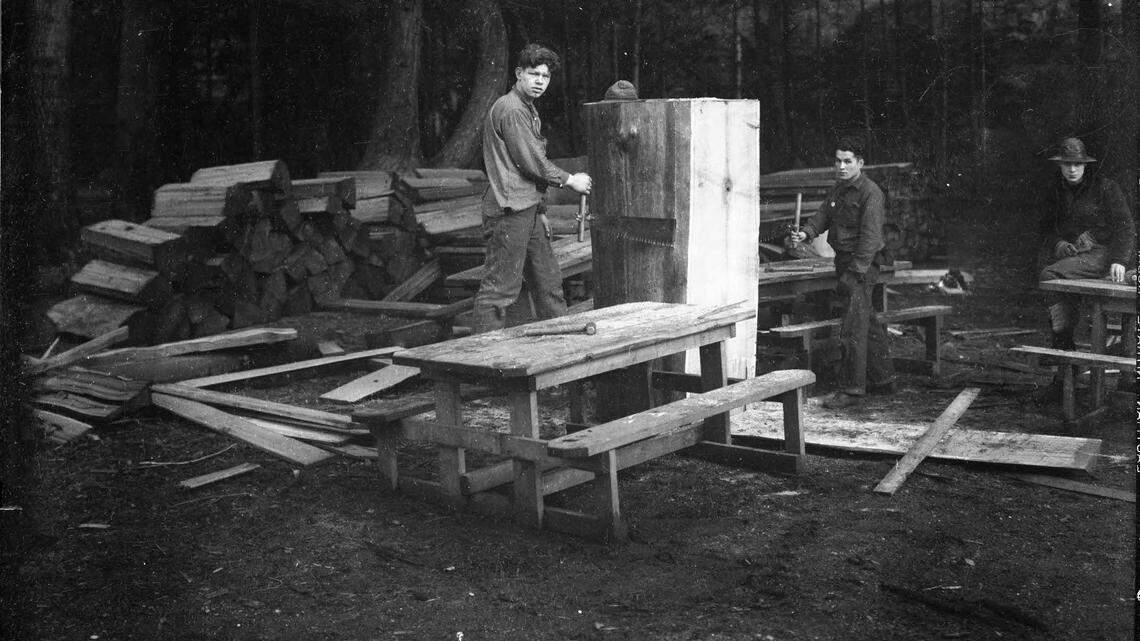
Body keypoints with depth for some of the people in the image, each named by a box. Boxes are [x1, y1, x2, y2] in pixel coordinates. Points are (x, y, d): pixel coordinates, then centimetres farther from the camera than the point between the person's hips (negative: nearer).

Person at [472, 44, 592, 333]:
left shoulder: (528, 109, 20)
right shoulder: (510, 109, -13)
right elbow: (531, 162, -15)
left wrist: (539, 210, 19)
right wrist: (570, 180, -3)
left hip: (528, 210, 10)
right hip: (510, 211, -10)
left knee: (548, 280, 14)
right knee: (500, 285, -7)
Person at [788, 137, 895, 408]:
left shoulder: (870, 192, -13)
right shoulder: (838, 190, 15)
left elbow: (870, 235, -19)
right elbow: (822, 216, 12)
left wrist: (856, 271, -24)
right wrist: (805, 233, -10)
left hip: (862, 265, -9)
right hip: (844, 262, 9)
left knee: (852, 327, -10)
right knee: (867, 323, 17)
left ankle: (852, 389, -6)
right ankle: (883, 379, 29)